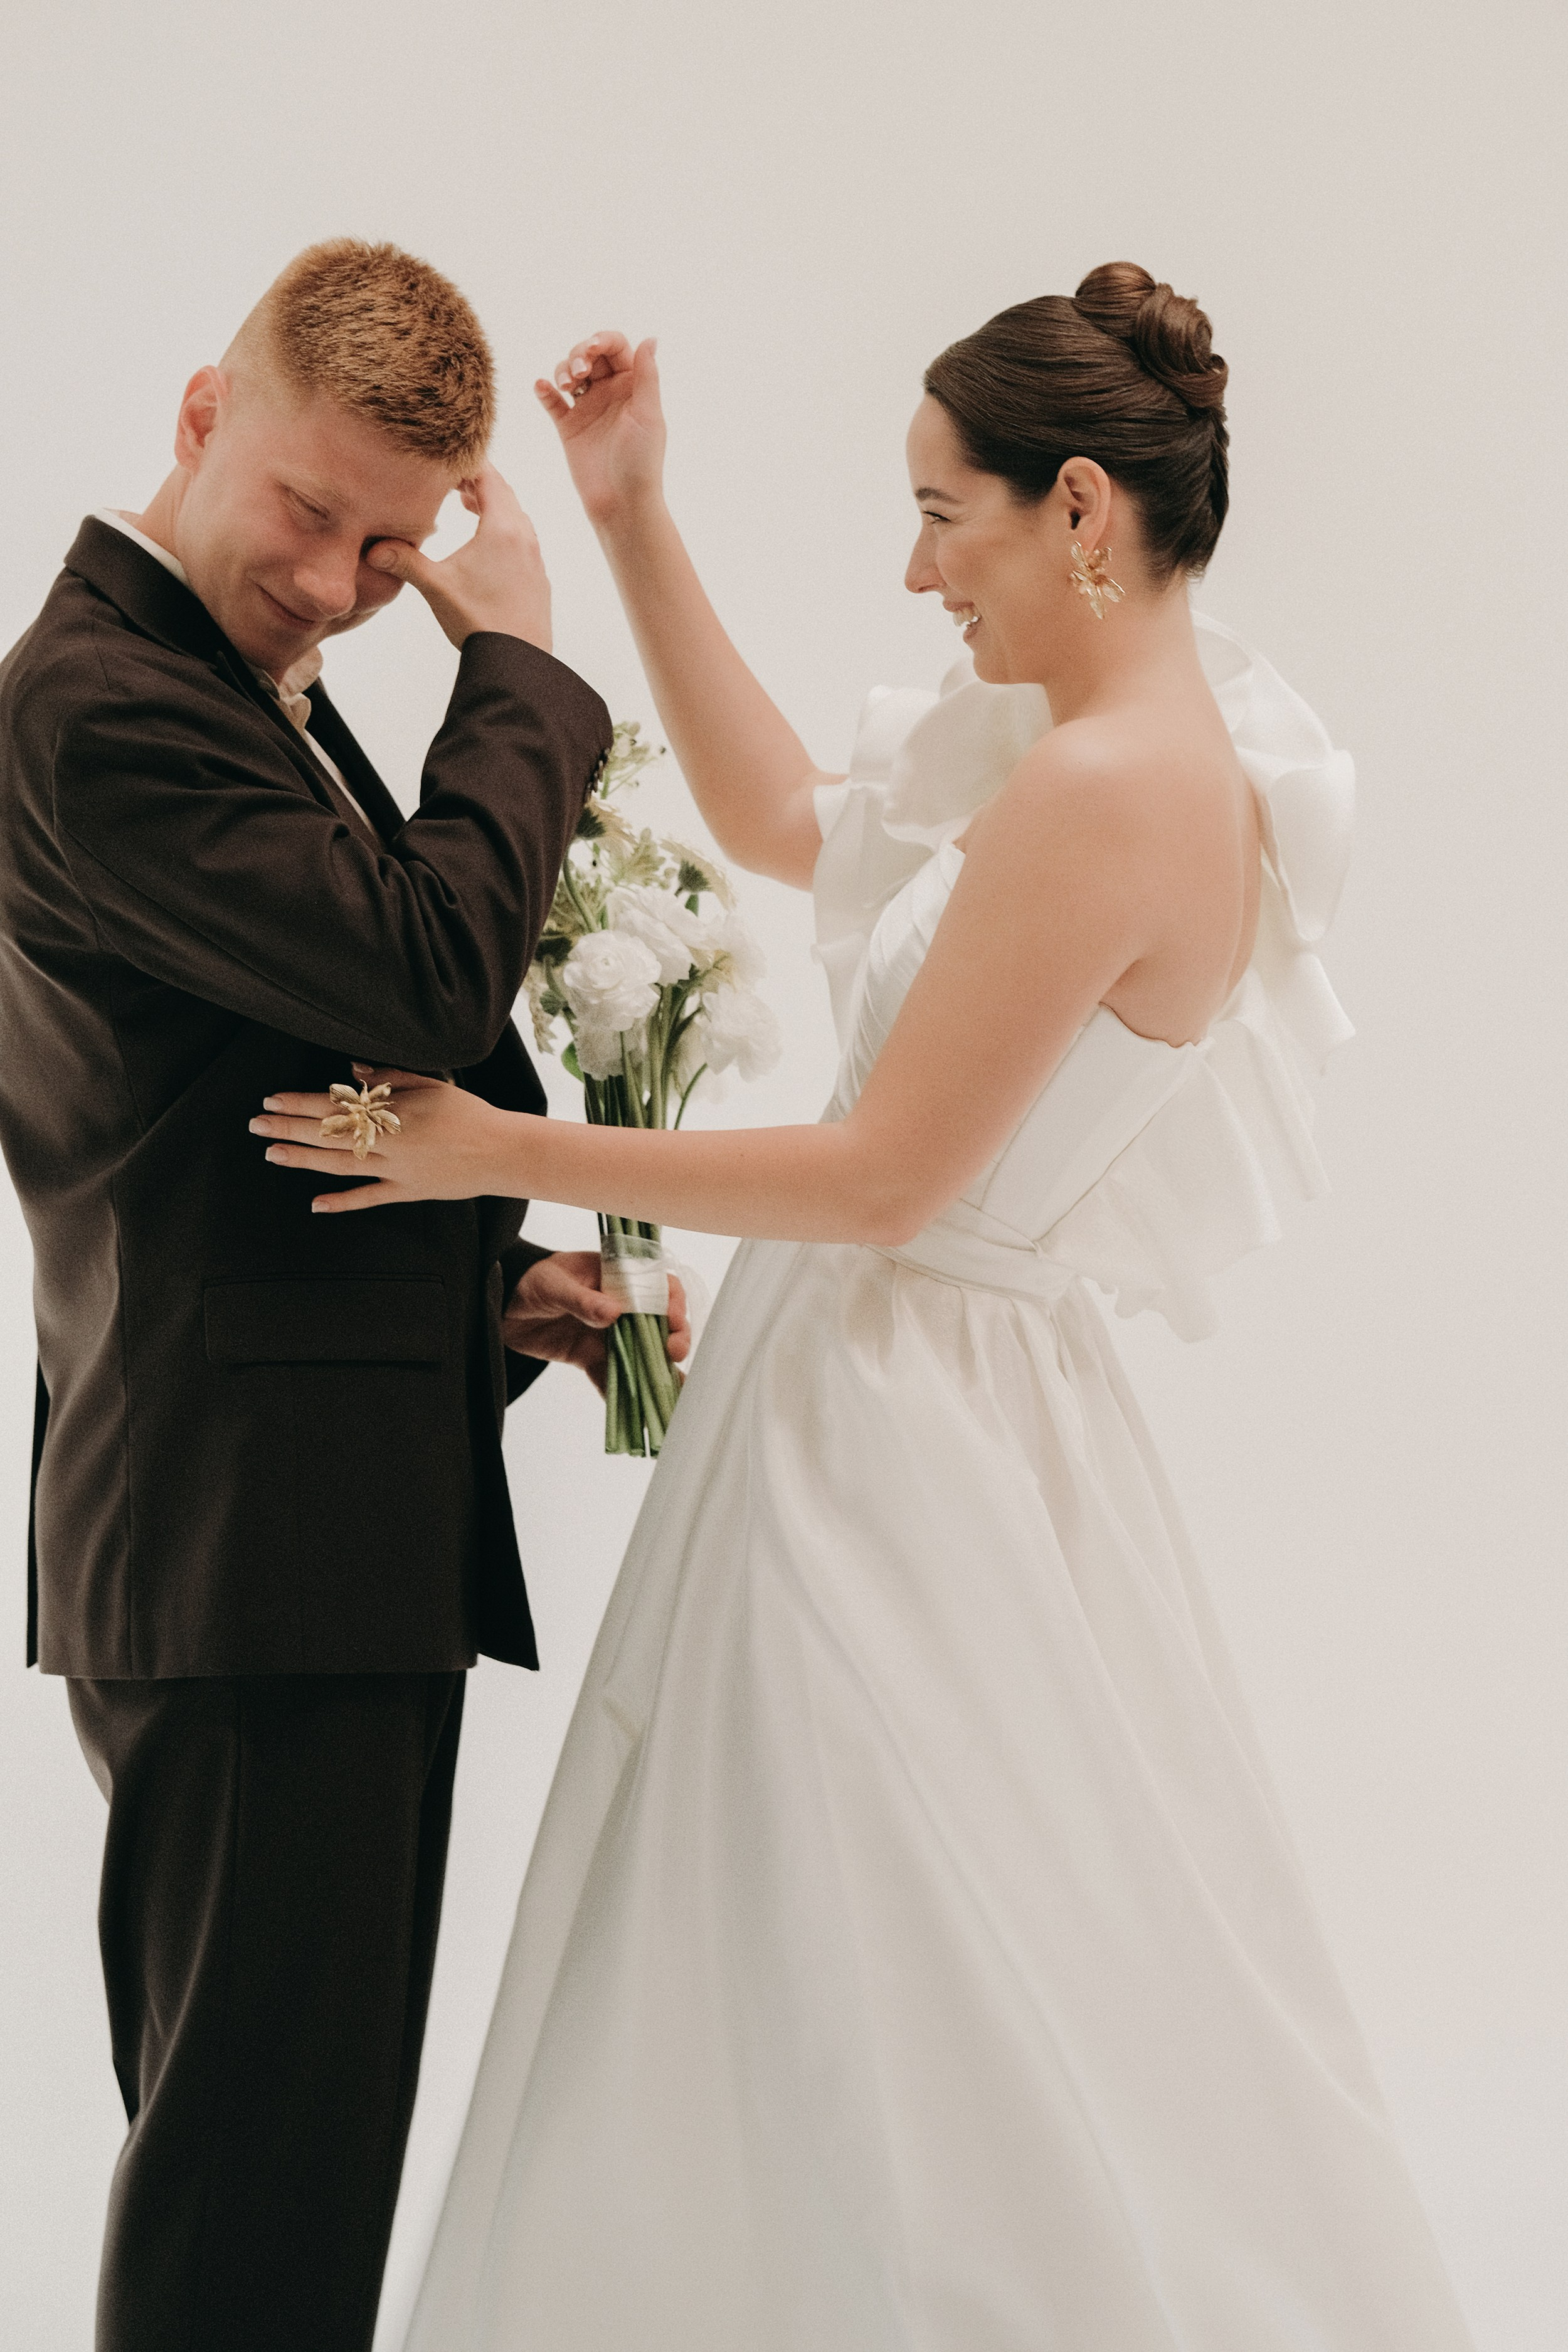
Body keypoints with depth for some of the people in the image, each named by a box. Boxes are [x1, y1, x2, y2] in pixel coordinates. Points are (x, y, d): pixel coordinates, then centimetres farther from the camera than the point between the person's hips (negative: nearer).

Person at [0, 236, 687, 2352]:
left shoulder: (249, 689, 19)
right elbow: (430, 980, -24)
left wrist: (488, 1283, 8)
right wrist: (517, 665, -10)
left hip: (339, 1539, 10)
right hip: (250, 1545, -10)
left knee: (304, 2144, 18)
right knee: (260, 2178, -5)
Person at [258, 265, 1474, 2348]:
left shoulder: (1111, 790, -21)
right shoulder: (1123, 752, 8)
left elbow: (886, 1175, -20)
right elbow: (782, 821, 18)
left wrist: (502, 1154, -13)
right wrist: (632, 524, 14)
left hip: (898, 1425, -10)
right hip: (918, 1387, 10)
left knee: (901, 2030, 4)